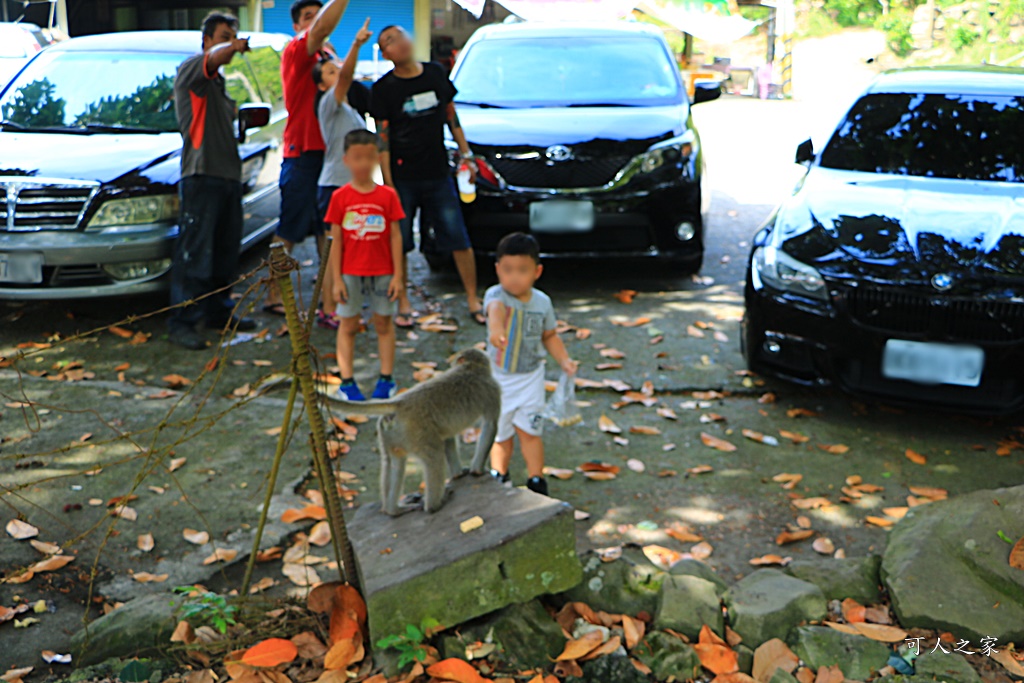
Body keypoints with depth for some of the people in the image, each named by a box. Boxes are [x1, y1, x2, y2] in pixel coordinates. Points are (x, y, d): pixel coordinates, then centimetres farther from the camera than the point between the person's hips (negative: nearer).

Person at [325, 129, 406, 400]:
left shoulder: (388, 196, -3)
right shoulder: (340, 197, -4)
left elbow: (395, 236, -2)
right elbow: (336, 240, -3)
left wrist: (397, 275, -5)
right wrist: (336, 279, -5)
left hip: (382, 273, 1)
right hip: (350, 273, 0)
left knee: (384, 323, 10)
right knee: (348, 325, 6)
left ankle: (386, 379, 20)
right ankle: (347, 381, 13)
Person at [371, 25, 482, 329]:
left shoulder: (436, 74, 6)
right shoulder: (383, 88, -3)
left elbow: (452, 117, 15)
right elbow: (382, 138, -5)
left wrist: (466, 155, 10)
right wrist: (388, 184, -10)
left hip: (439, 174, 2)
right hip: (403, 178, -2)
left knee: (459, 240, 1)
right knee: (399, 243, 2)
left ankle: (473, 299, 13)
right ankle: (403, 303, 17)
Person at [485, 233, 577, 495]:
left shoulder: (542, 302, -5)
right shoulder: (496, 294, -20)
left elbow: (550, 336, 11)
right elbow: (496, 307, -45)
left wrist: (564, 360, -3)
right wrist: (496, 328, -68)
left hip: (531, 377, 2)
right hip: (498, 378, -1)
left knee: (529, 431, 5)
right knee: (500, 433, 13)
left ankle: (536, 479, 21)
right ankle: (499, 475, 35)